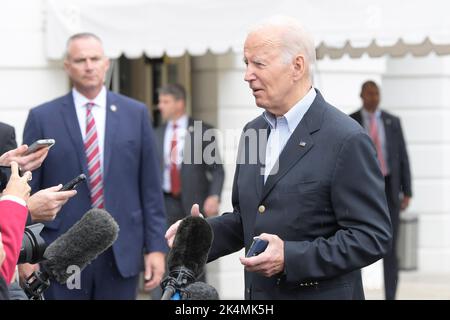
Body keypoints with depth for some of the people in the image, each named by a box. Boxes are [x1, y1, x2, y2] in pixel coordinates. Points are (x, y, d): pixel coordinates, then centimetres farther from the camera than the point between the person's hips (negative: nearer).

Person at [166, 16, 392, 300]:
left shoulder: (346, 140, -14)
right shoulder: (253, 132, 9)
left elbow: (372, 236, -16)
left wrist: (291, 257, -23)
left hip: (319, 293, -6)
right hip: (258, 293, 7)